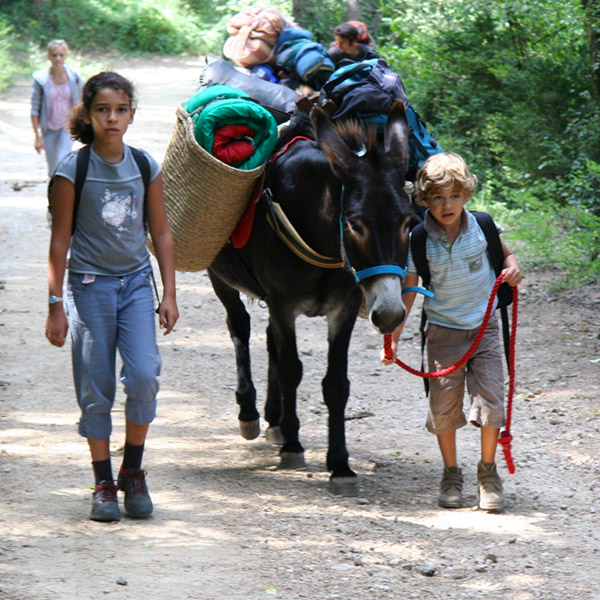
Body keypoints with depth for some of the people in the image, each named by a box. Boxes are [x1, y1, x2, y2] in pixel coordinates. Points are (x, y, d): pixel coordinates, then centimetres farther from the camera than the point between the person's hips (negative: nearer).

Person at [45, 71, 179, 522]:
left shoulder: (145, 166, 2)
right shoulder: (73, 170, -6)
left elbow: (161, 233, 9)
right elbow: (60, 240, -3)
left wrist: (169, 293, 5)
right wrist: (56, 305, -5)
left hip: (136, 282, 2)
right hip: (89, 285, -2)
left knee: (144, 374, -13)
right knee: (95, 387, 0)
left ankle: (133, 472, 5)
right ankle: (104, 484, 12)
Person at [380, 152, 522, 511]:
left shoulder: (481, 227, -7)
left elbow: (505, 253, 11)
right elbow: (408, 291, -6)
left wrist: (513, 268, -12)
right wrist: (393, 337, -12)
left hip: (484, 326, 1)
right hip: (443, 330, -1)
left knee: (491, 397, -7)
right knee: (444, 402, -1)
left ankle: (488, 472, 11)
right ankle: (451, 475, 18)